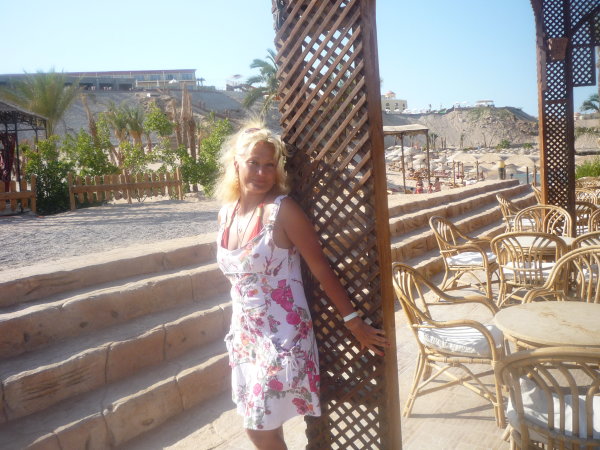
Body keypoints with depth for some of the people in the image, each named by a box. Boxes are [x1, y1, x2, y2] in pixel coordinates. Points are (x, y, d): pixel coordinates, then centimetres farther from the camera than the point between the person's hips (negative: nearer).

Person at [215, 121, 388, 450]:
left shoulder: (282, 210, -17)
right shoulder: (227, 210, 2)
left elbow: (321, 270, -14)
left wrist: (355, 324, -12)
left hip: (281, 337, -6)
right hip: (244, 335, 6)